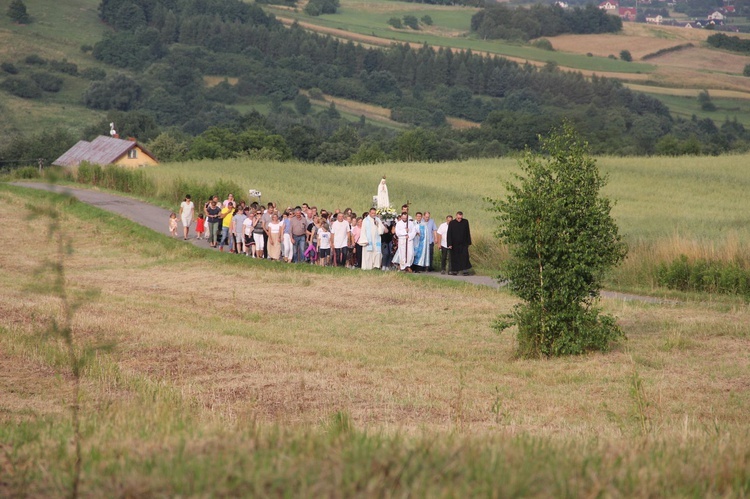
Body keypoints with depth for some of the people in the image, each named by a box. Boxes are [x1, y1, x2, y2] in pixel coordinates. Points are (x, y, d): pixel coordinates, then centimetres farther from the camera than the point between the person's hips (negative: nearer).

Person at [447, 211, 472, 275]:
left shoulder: (465, 222, -1)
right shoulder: (452, 223, -6)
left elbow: (468, 232, 7)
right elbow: (449, 234, -6)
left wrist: (469, 242, 7)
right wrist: (449, 244, -11)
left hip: (463, 244, 0)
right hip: (455, 244, 0)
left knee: (465, 256, -10)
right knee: (454, 258, 5)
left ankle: (465, 270, -12)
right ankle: (455, 270, 15)